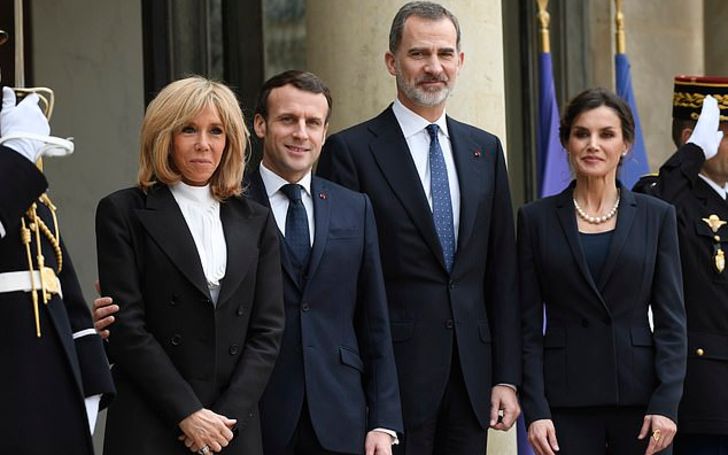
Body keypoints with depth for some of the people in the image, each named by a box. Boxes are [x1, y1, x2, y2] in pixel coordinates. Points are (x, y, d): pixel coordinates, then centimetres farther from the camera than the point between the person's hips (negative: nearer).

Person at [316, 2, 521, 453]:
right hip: (394, 379, -4)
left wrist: (506, 378, 6)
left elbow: (502, 272, 12)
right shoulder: (351, 150, -3)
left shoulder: (485, 149, 12)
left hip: (471, 377, 4)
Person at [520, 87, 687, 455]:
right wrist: (535, 410, -6)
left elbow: (671, 319, 4)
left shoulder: (656, 216, 7)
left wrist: (666, 403, -7)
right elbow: (529, 324, 3)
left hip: (640, 394, 1)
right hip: (567, 402, 0)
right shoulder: (536, 218, 6)